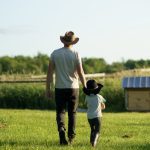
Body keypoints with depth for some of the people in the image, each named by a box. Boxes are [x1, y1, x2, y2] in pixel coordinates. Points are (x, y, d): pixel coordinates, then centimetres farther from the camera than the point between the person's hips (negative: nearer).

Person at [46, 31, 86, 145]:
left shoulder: (55, 53, -1)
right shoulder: (76, 54, -6)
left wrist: (48, 89, 5)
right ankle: (71, 137, 18)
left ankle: (61, 130, -21)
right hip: (73, 87, 0)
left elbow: (50, 72, -1)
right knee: (72, 113, 13)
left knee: (60, 112, 4)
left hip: (60, 88, 0)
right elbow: (80, 73, -9)